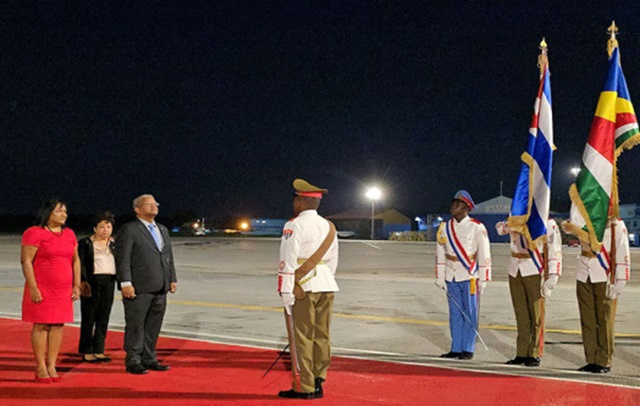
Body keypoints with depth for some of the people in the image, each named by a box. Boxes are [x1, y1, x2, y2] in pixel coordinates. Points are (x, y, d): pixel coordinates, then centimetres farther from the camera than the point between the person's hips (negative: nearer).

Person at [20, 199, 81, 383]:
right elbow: (26, 261, -11)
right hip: (41, 289, -5)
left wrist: (76, 285, 10)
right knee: (41, 326, -1)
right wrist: (33, 288, -16)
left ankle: (51, 366, 12)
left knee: (58, 326, 5)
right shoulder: (34, 233, -6)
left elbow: (75, 261, 17)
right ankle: (40, 368, 6)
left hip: (63, 290, 6)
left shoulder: (69, 234, 12)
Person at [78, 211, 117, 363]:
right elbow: (80, 264, -5)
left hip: (109, 282, 4)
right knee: (89, 317, -1)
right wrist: (83, 281, -17)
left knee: (104, 318, 6)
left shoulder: (114, 244, 15)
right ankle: (86, 352, 5)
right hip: (91, 282, -4)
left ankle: (99, 351, 13)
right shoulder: (85, 243, 2)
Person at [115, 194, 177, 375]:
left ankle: (149, 359, 20)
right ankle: (133, 362, 7)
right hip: (138, 289, -7)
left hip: (160, 289, 7)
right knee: (135, 326, -1)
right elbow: (122, 258, -10)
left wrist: (172, 279, 13)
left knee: (153, 326, 11)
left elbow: (169, 257, 21)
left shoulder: (163, 230, 19)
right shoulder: (129, 230, -3)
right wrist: (126, 283, -17)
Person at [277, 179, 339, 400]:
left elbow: (288, 261, -13)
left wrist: (286, 291, -11)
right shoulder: (329, 227, 14)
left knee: (301, 339, -1)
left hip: (303, 288, -7)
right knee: (321, 336, 9)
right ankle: (318, 384, 14)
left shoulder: (294, 226, -8)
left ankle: (304, 388, 1)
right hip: (326, 286, 7)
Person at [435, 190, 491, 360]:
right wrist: (439, 277, 8)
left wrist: (483, 279, -7)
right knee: (455, 314, 7)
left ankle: (468, 349, 7)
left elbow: (484, 254, -4)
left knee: (470, 314, 1)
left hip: (470, 276, -4)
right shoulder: (445, 227, 8)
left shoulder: (477, 227, -4)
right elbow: (440, 253, 11)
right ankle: (456, 348, 13)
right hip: (451, 277, 4)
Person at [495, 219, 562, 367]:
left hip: (535, 272, -4)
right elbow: (500, 227, 0)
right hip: (515, 271, 5)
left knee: (536, 315, -1)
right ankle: (522, 354, 13)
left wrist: (552, 277, -12)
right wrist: (507, 225, -22)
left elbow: (555, 251, -5)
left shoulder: (547, 223, -1)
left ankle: (534, 355, 6)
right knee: (521, 314, 7)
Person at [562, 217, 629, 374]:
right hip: (584, 277, 4)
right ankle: (591, 360, 15)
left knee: (604, 320, -1)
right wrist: (568, 224, -23)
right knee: (587, 320, 7)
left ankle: (604, 362, 7)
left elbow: (622, 254, -4)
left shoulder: (616, 225, -2)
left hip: (604, 278, -4)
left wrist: (619, 282, -10)